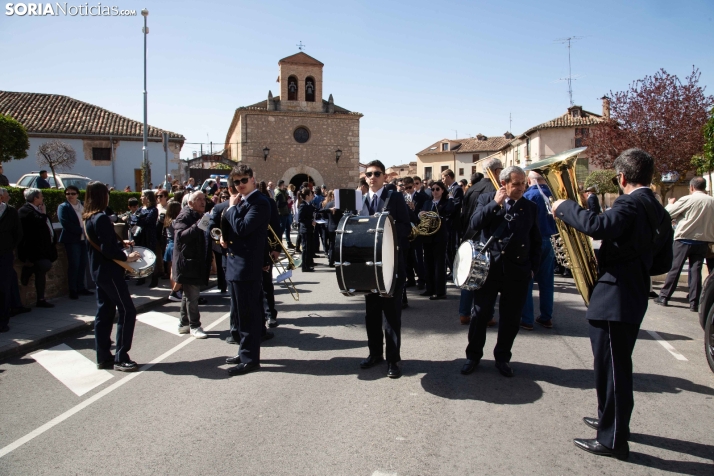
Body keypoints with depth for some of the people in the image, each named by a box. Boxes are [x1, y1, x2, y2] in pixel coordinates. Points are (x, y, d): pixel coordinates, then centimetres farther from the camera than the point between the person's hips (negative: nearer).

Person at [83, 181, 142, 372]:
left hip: (99, 271, 10)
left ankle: (104, 357, 18)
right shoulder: (101, 218, -18)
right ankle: (121, 358, -2)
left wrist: (121, 244, 21)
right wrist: (126, 257, -12)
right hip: (109, 272, -10)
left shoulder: (89, 218, 11)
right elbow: (107, 249, -23)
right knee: (127, 311, -5)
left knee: (104, 313, 13)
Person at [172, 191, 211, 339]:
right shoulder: (184, 216, -12)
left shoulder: (201, 216, 17)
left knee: (189, 295, 16)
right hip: (188, 263, -9)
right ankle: (194, 326, 3)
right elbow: (180, 236, -28)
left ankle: (184, 324, 25)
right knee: (192, 295, -6)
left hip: (198, 263, 9)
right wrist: (197, 227, -40)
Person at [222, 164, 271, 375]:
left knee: (248, 314, -3)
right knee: (239, 313, 18)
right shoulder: (241, 202, 15)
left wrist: (232, 207, -12)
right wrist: (225, 238, 4)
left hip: (247, 267, -10)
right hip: (235, 264, 10)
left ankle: (250, 359, 6)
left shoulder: (260, 203, -13)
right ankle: (245, 351, 30)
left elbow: (242, 228, -24)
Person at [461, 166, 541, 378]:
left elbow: (536, 241, 12)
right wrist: (495, 203, -16)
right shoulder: (487, 199, 3)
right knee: (480, 314, 5)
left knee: (511, 318, 8)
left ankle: (502, 357, 25)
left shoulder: (530, 207, 8)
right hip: (489, 266, -2)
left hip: (518, 271, 2)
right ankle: (473, 355, 21)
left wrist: (533, 267, 5)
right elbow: (475, 223, -13)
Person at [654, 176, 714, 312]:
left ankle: (664, 297, 10)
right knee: (696, 271, 5)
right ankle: (694, 303, 5)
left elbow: (668, 213, -2)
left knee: (674, 268, 4)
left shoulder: (688, 200, -10)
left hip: (685, 239, -3)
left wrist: (671, 203, 16)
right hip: (703, 241, 3)